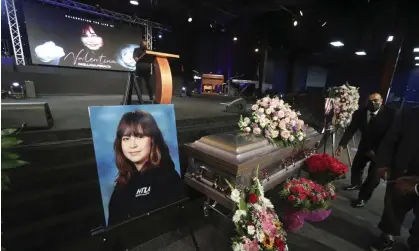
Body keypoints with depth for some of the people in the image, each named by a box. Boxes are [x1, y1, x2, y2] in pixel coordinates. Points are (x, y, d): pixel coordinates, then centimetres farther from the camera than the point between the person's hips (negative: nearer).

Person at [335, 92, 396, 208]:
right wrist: (342, 145, -23)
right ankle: (356, 184, 47)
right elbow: (350, 130, -12)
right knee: (356, 167, 17)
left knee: (374, 175, -2)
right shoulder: (360, 113, -11)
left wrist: (376, 150, -25)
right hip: (364, 146, 4)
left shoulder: (390, 114, -21)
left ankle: (363, 197, 18)